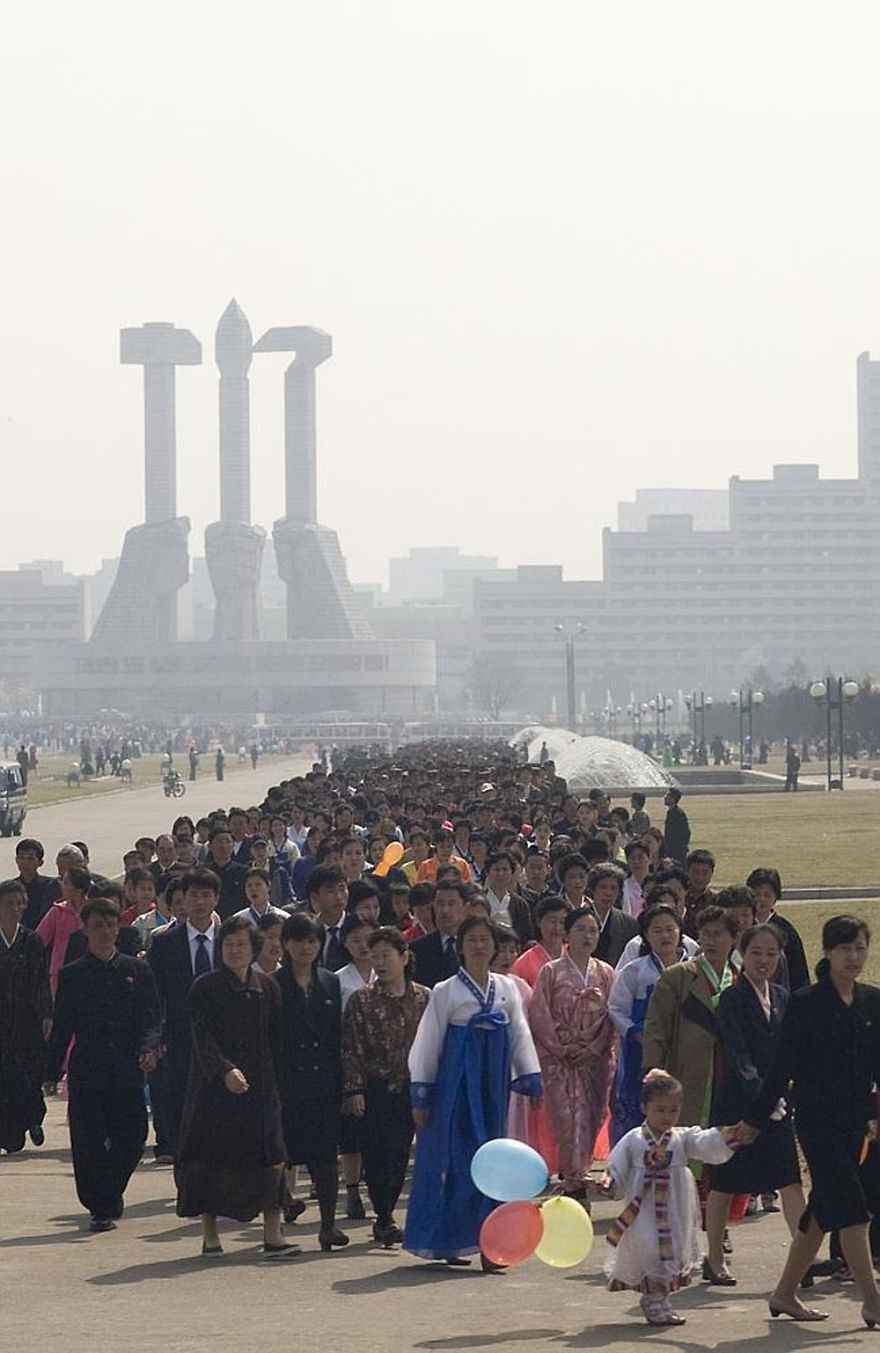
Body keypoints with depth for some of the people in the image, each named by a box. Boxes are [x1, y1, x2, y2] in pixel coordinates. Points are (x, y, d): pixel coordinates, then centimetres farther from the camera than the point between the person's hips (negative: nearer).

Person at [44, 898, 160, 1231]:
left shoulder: (137, 970, 9)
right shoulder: (72, 975, 7)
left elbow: (150, 1017, 5)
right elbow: (62, 1027, 8)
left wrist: (149, 1047, -15)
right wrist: (51, 1073, 4)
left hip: (128, 1070, 1)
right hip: (86, 1072, -1)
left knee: (131, 1140, 0)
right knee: (88, 1142, -5)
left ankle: (109, 1198, 24)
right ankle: (100, 1207, 8)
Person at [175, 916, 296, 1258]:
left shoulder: (267, 988, 9)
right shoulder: (205, 987, -2)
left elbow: (275, 1041, 12)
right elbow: (203, 1038, -12)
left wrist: (277, 1082, 5)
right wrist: (225, 1070, -27)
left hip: (259, 1087, 3)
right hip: (214, 1086, -3)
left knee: (268, 1158, -6)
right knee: (211, 1157, 0)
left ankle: (272, 1235, -6)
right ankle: (210, 1234, 11)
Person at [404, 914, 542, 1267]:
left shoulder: (506, 989, 9)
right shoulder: (446, 992, -2)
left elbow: (520, 1036, 13)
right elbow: (428, 1043, 1)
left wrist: (531, 1082, 7)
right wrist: (421, 1095, -1)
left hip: (493, 1085, 4)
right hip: (457, 1083, -4)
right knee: (457, 1158, -5)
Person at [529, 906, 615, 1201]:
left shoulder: (605, 974, 8)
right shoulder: (551, 972, 0)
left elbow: (611, 1018, 6)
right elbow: (539, 1015, -4)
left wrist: (593, 1049, -5)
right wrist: (563, 1048, -8)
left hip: (594, 1059, 3)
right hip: (559, 1061, -3)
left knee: (590, 1120, 1)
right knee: (569, 1119, -10)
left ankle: (572, 1175, 16)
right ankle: (576, 1182, -10)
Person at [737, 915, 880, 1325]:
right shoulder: (806, 1003, -8)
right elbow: (783, 1064, -6)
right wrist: (755, 1118, -5)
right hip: (816, 1118, -6)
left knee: (824, 1208, 11)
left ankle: (785, 1294, 22)